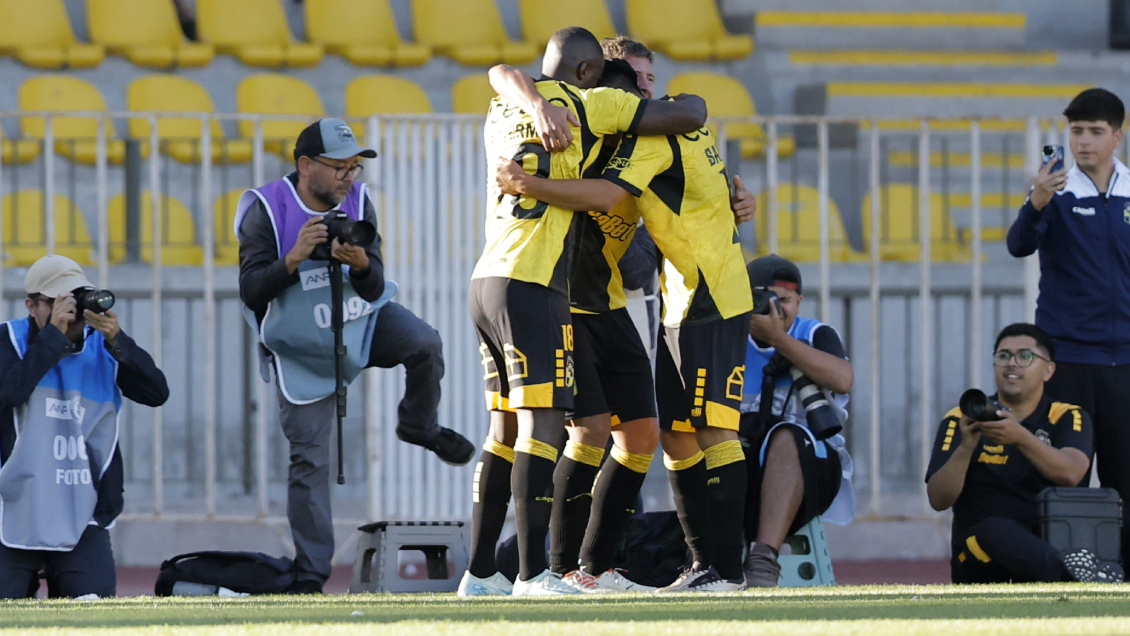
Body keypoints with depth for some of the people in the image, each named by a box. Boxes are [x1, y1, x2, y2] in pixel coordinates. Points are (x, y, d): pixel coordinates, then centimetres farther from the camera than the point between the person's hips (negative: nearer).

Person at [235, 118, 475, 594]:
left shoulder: (357, 202, -8)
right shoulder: (266, 210, -17)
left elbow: (374, 290, -12)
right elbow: (251, 291, -21)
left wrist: (362, 264, -35)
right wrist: (294, 259, -36)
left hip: (364, 322, 2)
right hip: (303, 348, -2)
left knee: (424, 344, -26)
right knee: (309, 457, -5)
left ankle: (419, 427, 5)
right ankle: (310, 575, 3)